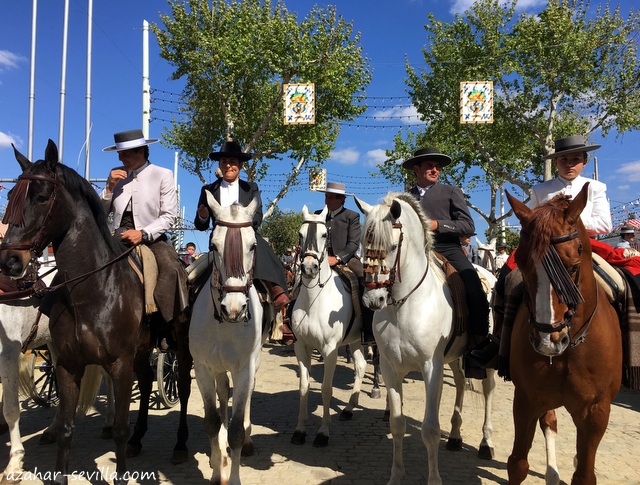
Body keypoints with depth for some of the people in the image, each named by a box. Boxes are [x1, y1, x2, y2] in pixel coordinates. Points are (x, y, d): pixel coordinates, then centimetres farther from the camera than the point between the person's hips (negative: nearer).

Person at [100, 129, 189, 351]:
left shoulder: (162, 175, 2)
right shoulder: (117, 175, 13)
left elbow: (169, 215, -6)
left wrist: (143, 234, -19)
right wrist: (109, 187, -3)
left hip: (151, 239, -3)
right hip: (119, 239, 4)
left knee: (171, 271, -31)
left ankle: (166, 330, -19)